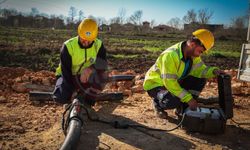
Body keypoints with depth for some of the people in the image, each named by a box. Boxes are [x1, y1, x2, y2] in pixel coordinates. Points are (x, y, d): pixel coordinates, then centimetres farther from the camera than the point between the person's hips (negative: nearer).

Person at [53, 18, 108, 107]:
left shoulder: (98, 45, -13)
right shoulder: (68, 46, -21)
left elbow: (103, 64, -23)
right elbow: (66, 70, -21)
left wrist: (90, 69, -44)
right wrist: (72, 89, -28)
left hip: (86, 76, 2)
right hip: (68, 76, -1)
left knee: (100, 75, -32)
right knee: (61, 98, -29)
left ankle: (89, 99, -9)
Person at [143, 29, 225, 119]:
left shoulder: (192, 53, -6)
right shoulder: (170, 55, -32)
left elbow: (200, 69, -6)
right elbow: (169, 82, -34)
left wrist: (213, 71, -28)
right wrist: (188, 98, -32)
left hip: (174, 82, 8)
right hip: (155, 84, -8)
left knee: (200, 80, -7)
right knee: (174, 100, -36)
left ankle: (183, 108, 4)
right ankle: (157, 103, -1)